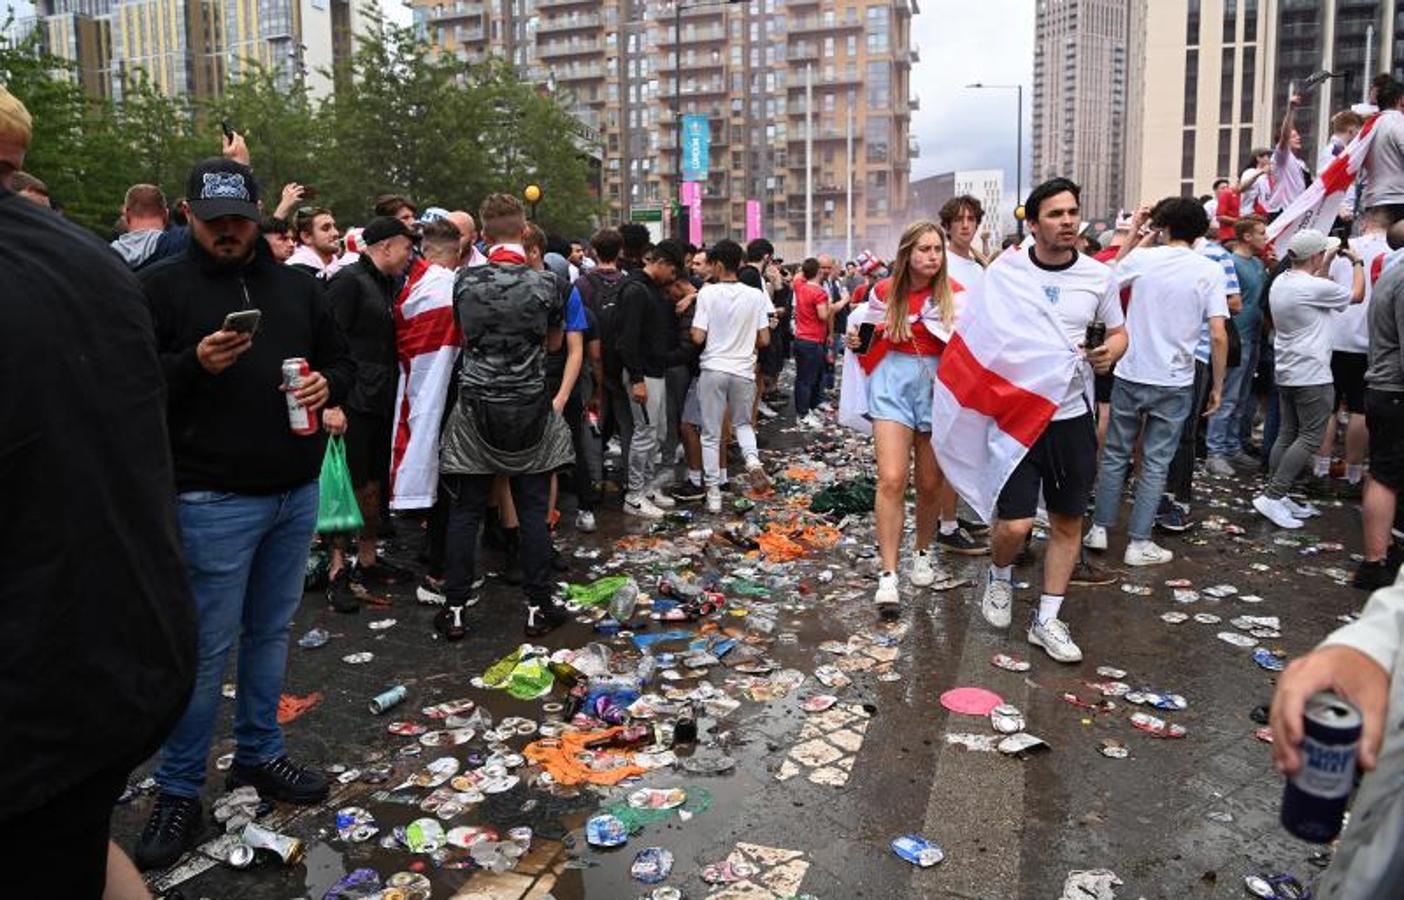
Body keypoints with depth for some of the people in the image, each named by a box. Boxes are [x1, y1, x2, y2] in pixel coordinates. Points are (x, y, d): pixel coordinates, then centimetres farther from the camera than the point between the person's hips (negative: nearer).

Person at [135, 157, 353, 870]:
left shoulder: (295, 287, 11)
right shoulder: (161, 287, -3)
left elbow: (342, 362, 19)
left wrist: (327, 385, -3)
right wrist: (194, 365, -22)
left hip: (297, 494, 5)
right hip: (216, 501, -5)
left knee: (272, 632, 16)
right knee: (209, 648, 1)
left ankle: (259, 755, 32)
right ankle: (178, 791, 17)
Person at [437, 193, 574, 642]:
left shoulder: (464, 280, -3)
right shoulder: (545, 284, -6)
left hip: (476, 408, 0)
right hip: (530, 410, 0)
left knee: (465, 511, 7)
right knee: (533, 511, 7)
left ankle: (456, 609, 12)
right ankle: (538, 607, 13)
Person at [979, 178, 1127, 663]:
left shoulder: (1098, 276, 1)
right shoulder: (1006, 269, -5)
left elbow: (1118, 332, 13)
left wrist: (1109, 353, -10)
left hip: (1071, 415, 3)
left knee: (1068, 521, 9)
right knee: (1015, 524, -9)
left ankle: (1047, 620, 25)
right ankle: (1000, 577, 27)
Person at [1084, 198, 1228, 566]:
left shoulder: (1142, 257, -4)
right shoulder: (1210, 271, -6)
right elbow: (1219, 335, -11)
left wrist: (1132, 231, 24)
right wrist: (1218, 386, 0)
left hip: (1130, 376, 1)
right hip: (1174, 383, -1)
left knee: (1115, 454, 14)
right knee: (1155, 463, 7)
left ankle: (1099, 529, 20)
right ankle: (1138, 543, 11)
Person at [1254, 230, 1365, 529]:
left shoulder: (1280, 282, 8)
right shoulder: (1316, 288, -17)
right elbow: (1357, 295, 1)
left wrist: (1328, 261, 31)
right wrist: (1357, 263, 16)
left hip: (1286, 372, 9)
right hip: (1312, 375, -9)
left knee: (1287, 435, 11)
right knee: (1310, 438, -6)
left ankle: (1277, 496, 12)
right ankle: (1272, 496, -12)